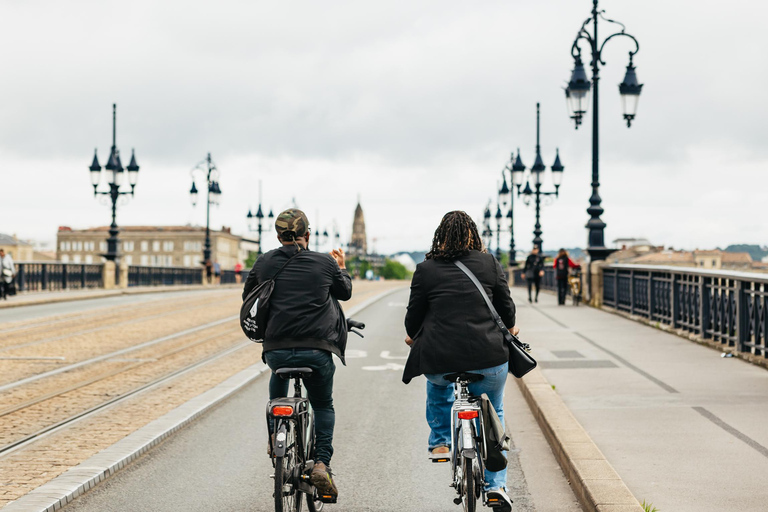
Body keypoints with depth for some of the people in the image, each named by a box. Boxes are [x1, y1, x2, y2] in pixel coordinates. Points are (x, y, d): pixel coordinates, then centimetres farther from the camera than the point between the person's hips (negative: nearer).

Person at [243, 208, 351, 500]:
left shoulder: (264, 263, 5)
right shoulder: (326, 264, 3)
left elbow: (248, 297, 19)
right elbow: (345, 293, 21)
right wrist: (341, 268, 39)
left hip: (276, 350, 1)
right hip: (317, 350, -1)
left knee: (278, 378, 36)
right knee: (323, 406, 19)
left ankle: (275, 432, 27)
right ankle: (322, 463, 1)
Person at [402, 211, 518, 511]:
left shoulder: (425, 269, 4)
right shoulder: (489, 263, 6)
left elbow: (414, 315, 9)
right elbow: (506, 306, 13)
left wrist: (412, 336, 31)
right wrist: (509, 329, 35)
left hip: (440, 358, 0)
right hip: (488, 358, 0)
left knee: (437, 385, 37)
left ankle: (440, 442, 32)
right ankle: (496, 485, 13)